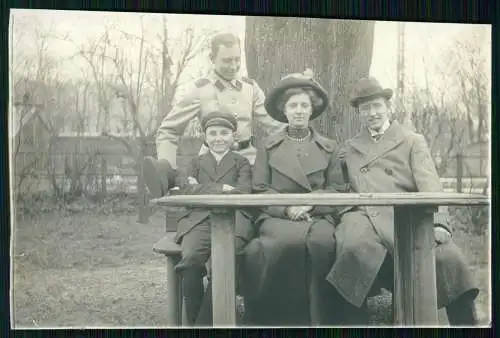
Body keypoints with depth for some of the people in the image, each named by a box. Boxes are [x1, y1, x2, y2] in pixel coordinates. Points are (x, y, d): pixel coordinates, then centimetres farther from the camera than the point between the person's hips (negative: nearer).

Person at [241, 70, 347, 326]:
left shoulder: (328, 147, 18)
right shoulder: (268, 146, 16)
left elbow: (336, 189, 11)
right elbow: (259, 189, 9)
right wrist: (286, 208, -9)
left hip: (319, 216, 1)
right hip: (277, 216, -1)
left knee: (321, 241, -36)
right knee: (293, 239, -38)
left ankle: (319, 318, -25)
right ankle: (278, 316, -25)